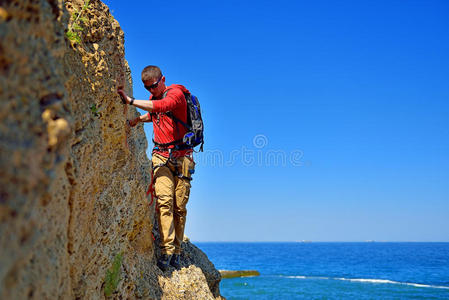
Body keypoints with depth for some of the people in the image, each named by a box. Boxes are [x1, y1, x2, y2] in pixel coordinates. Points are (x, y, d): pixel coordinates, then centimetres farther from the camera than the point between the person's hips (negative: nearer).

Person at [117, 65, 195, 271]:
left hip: (181, 156, -4)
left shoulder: (176, 93, -7)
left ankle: (176, 251, 9)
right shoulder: (153, 98, 15)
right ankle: (166, 250, -18)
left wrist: (130, 101, -32)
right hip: (161, 155, 4)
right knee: (164, 200, -15)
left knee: (179, 206, -2)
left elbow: (161, 106, -29)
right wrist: (138, 119, 21)